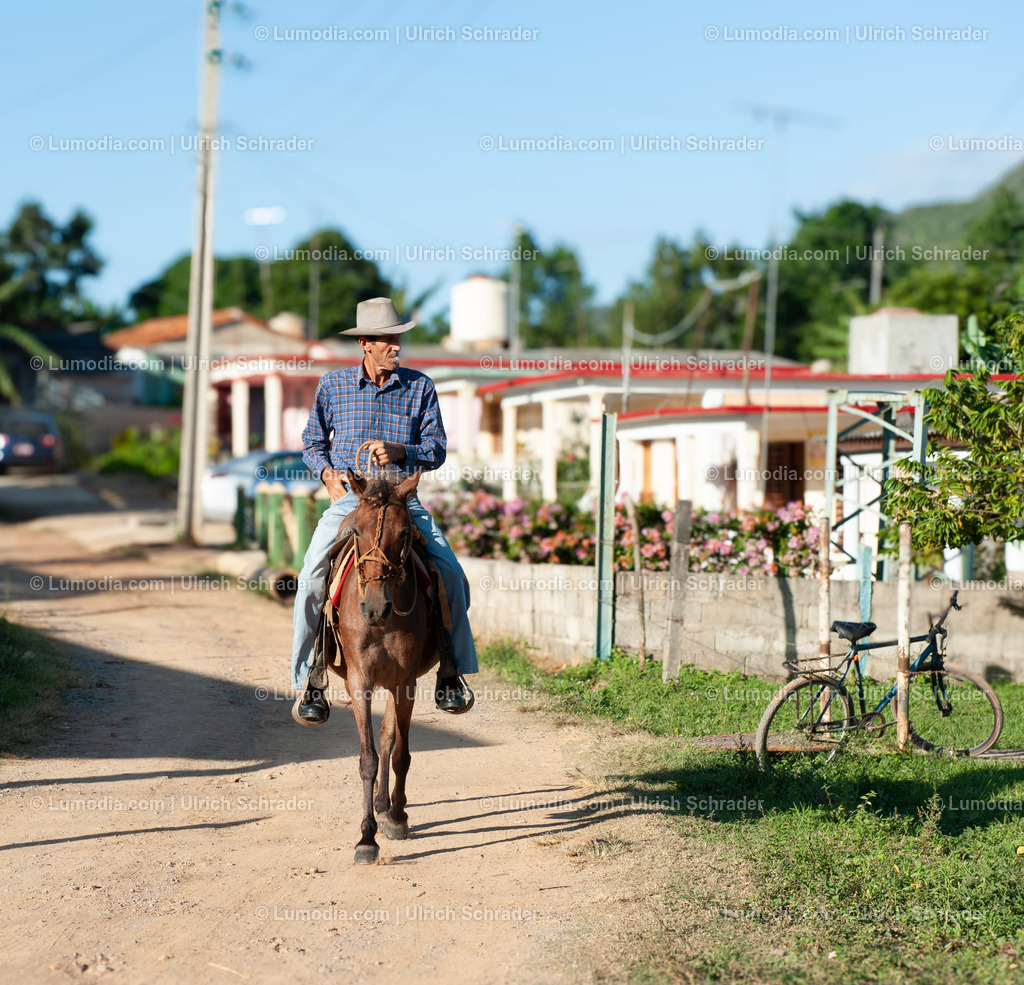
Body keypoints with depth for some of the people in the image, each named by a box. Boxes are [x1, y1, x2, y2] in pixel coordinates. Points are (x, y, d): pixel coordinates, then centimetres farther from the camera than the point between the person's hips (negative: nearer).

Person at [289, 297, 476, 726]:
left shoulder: (419, 387, 3)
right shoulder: (333, 384, 4)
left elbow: (436, 450, 3)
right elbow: (313, 443, 15)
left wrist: (399, 451, -16)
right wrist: (329, 474, -5)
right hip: (348, 497, 0)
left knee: (450, 572, -17)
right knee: (312, 577, -20)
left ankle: (452, 670, 0)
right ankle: (307, 681, -5)